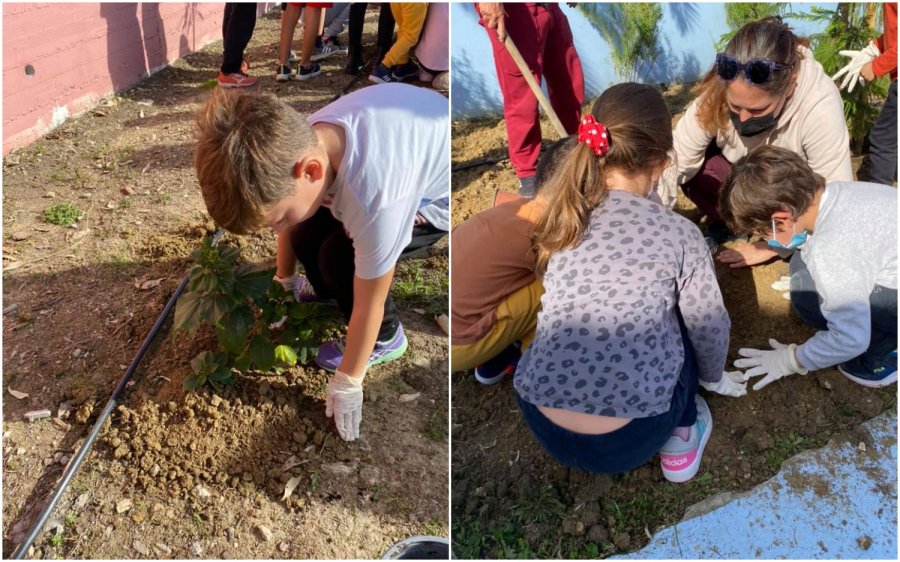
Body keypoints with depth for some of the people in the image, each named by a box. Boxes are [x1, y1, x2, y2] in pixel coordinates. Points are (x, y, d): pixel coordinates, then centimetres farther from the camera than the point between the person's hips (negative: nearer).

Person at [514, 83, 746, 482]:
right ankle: (681, 439, 24)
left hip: (543, 427, 3)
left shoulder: (560, 214, 1)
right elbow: (709, 328, 7)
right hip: (629, 440, -3)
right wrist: (714, 377, 28)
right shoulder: (679, 234, -7)